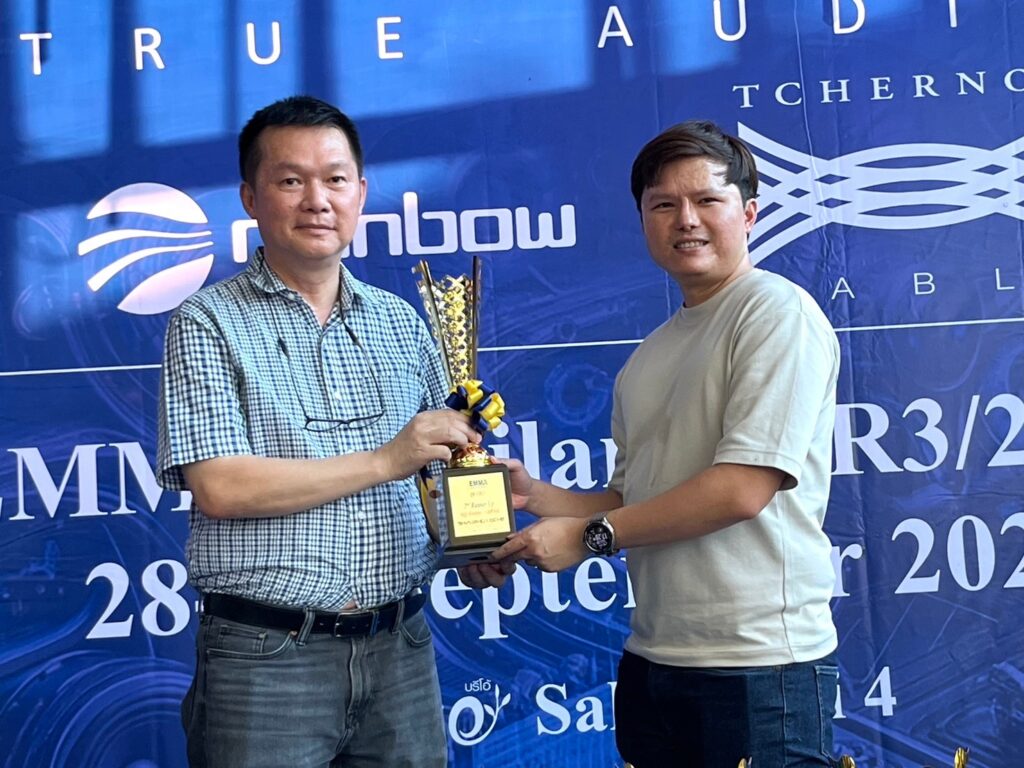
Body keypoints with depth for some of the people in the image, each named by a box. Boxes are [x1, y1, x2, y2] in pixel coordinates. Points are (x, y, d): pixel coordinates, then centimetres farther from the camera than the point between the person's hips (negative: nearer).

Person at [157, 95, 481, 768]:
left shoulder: (401, 322, 11)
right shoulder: (208, 323, -3)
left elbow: (443, 470, 16)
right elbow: (220, 487, -14)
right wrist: (385, 461, -15)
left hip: (400, 650, 4)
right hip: (266, 657, -4)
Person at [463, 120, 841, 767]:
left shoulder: (778, 311, -8)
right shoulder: (650, 357, 14)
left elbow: (742, 490, -17)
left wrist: (589, 534, -10)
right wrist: (535, 495, 2)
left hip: (758, 661, -7)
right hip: (654, 659, 7)